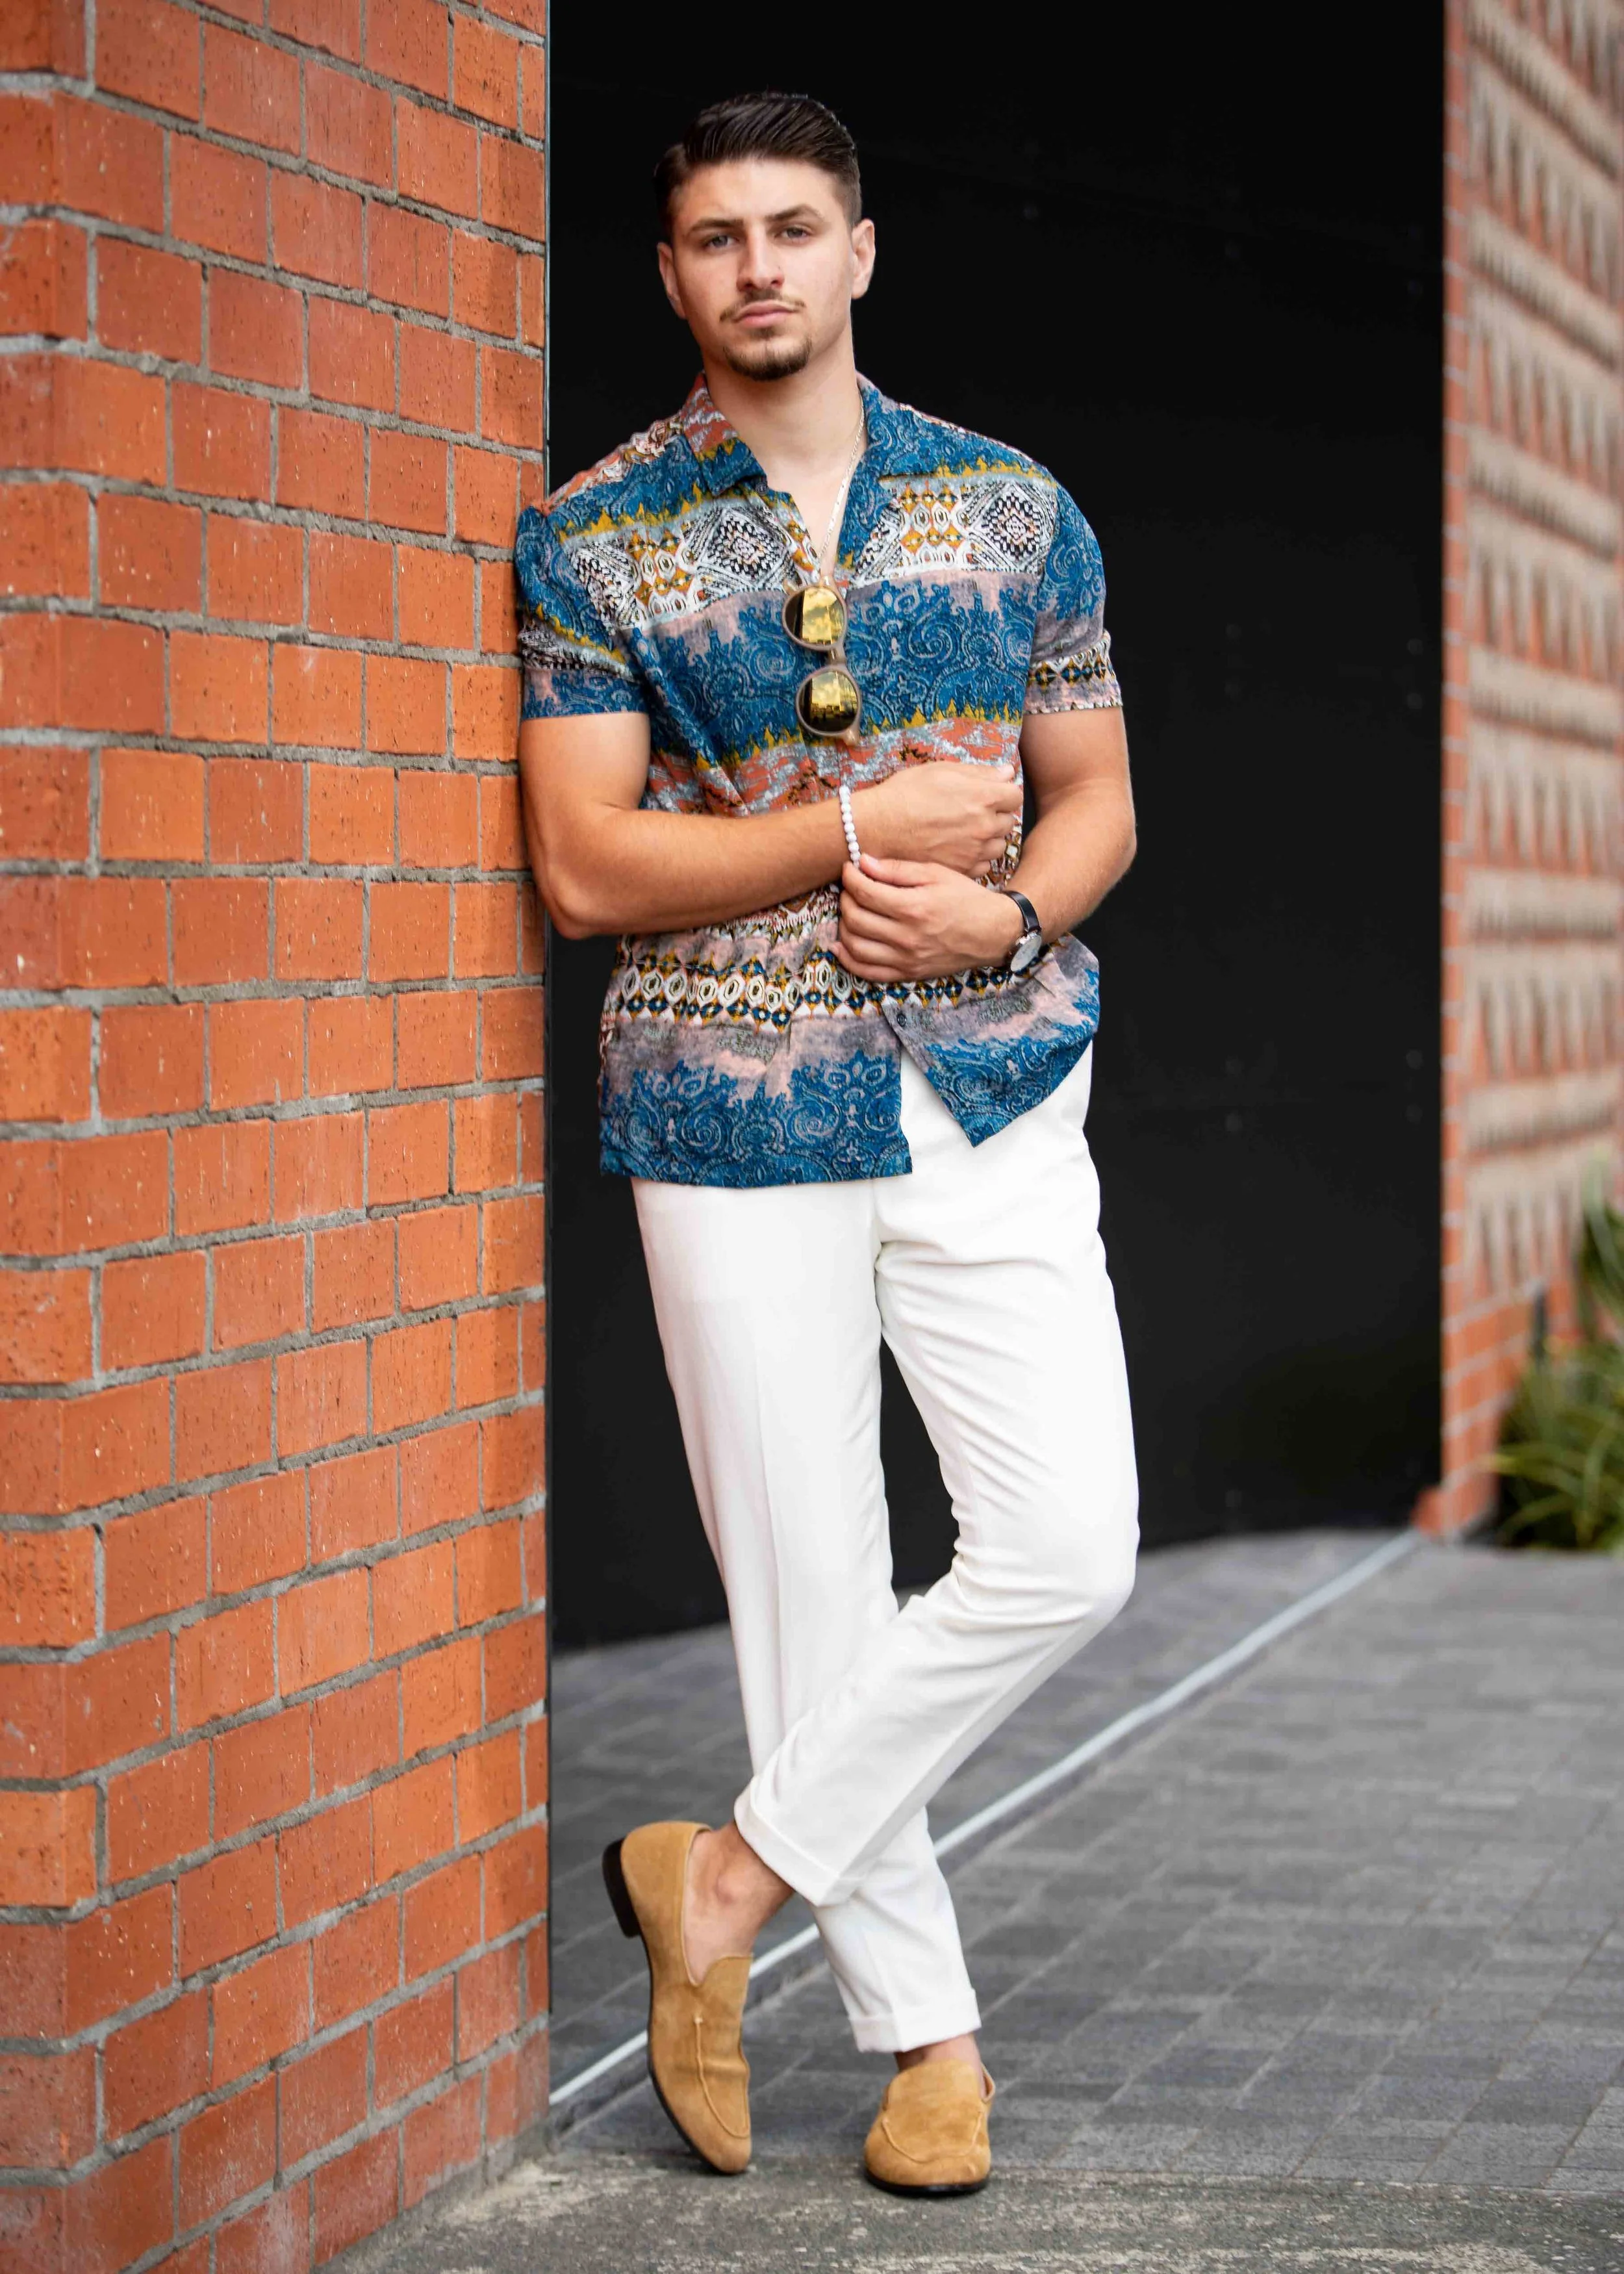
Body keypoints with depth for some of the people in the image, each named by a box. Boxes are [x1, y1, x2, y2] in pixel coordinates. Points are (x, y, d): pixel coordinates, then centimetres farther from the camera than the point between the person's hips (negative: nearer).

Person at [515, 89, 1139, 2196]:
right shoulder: (589, 540, 0)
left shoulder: (1013, 507, 7)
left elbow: (1096, 800, 11)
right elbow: (586, 866, -7)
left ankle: (735, 1870, 8)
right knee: (810, 1587, 2)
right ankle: (928, 2032, 16)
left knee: (1069, 1548, -9)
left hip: (992, 1102, 2)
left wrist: (1002, 914, -11)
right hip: (733, 1118, -2)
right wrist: (878, 823, -14)